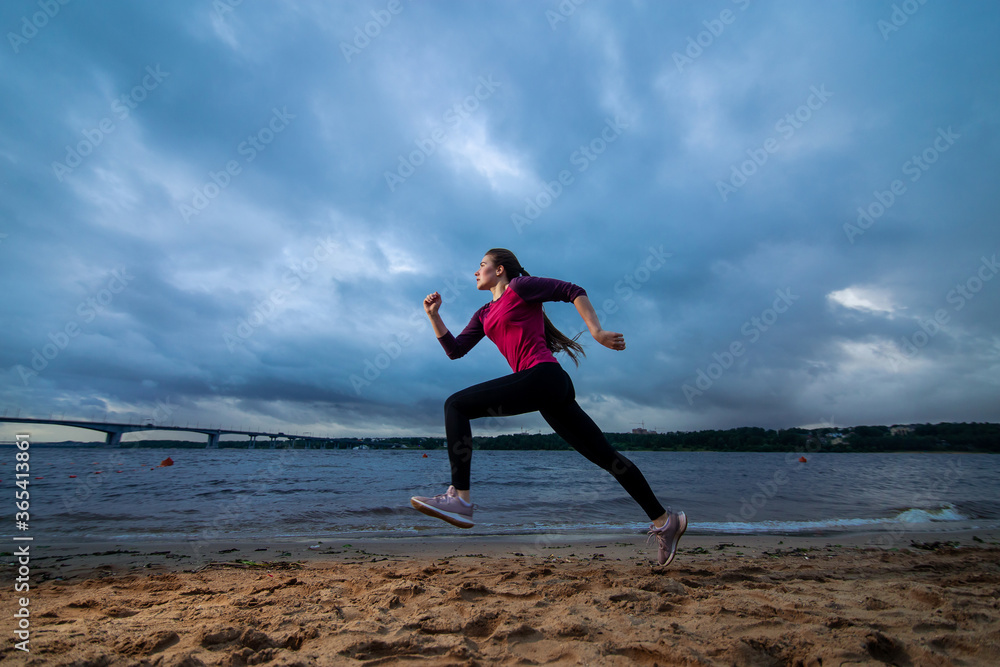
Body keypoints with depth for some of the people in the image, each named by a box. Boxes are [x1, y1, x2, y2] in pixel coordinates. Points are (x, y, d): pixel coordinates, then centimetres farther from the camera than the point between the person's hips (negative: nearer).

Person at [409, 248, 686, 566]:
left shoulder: (519, 286, 6)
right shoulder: (485, 314, 27)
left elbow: (573, 291, 1)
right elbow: (455, 349, 23)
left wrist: (597, 332, -7)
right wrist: (434, 314, 15)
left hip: (542, 376, -9)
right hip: (549, 392, 9)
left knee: (456, 405, -11)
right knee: (606, 457, 10)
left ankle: (459, 499, -16)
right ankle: (664, 520, 18)